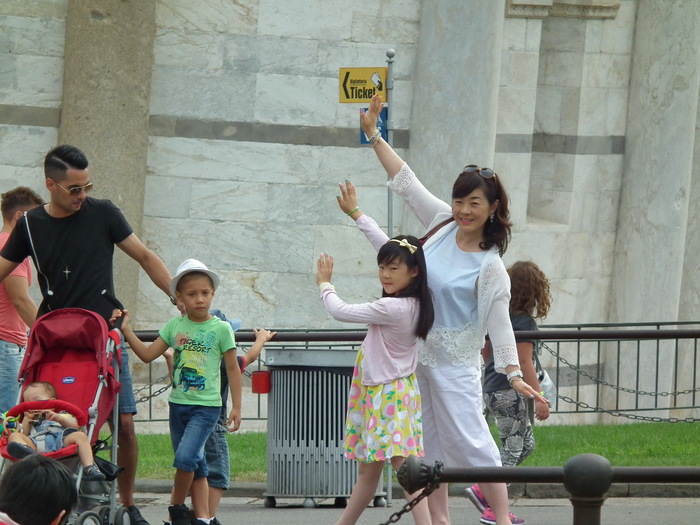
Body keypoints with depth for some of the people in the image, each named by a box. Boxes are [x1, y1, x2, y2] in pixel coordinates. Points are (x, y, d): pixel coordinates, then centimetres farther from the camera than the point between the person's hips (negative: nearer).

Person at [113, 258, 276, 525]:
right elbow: (147, 354, 6)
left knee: (185, 457, -19)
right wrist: (126, 330, -1)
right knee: (195, 467, 9)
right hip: (178, 403, 4)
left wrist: (236, 407, -1)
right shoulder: (175, 326, 6)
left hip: (206, 406, -4)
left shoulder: (221, 328, -4)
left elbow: (233, 368, 1)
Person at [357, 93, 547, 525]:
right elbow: (405, 182, 6)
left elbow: (499, 323, -14)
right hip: (416, 353, 6)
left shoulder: (490, 267, -15)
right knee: (430, 441, 9)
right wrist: (373, 135, 5)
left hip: (455, 362, -6)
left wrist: (514, 374, -22)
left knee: (468, 439, -11)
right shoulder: (443, 224, 0)